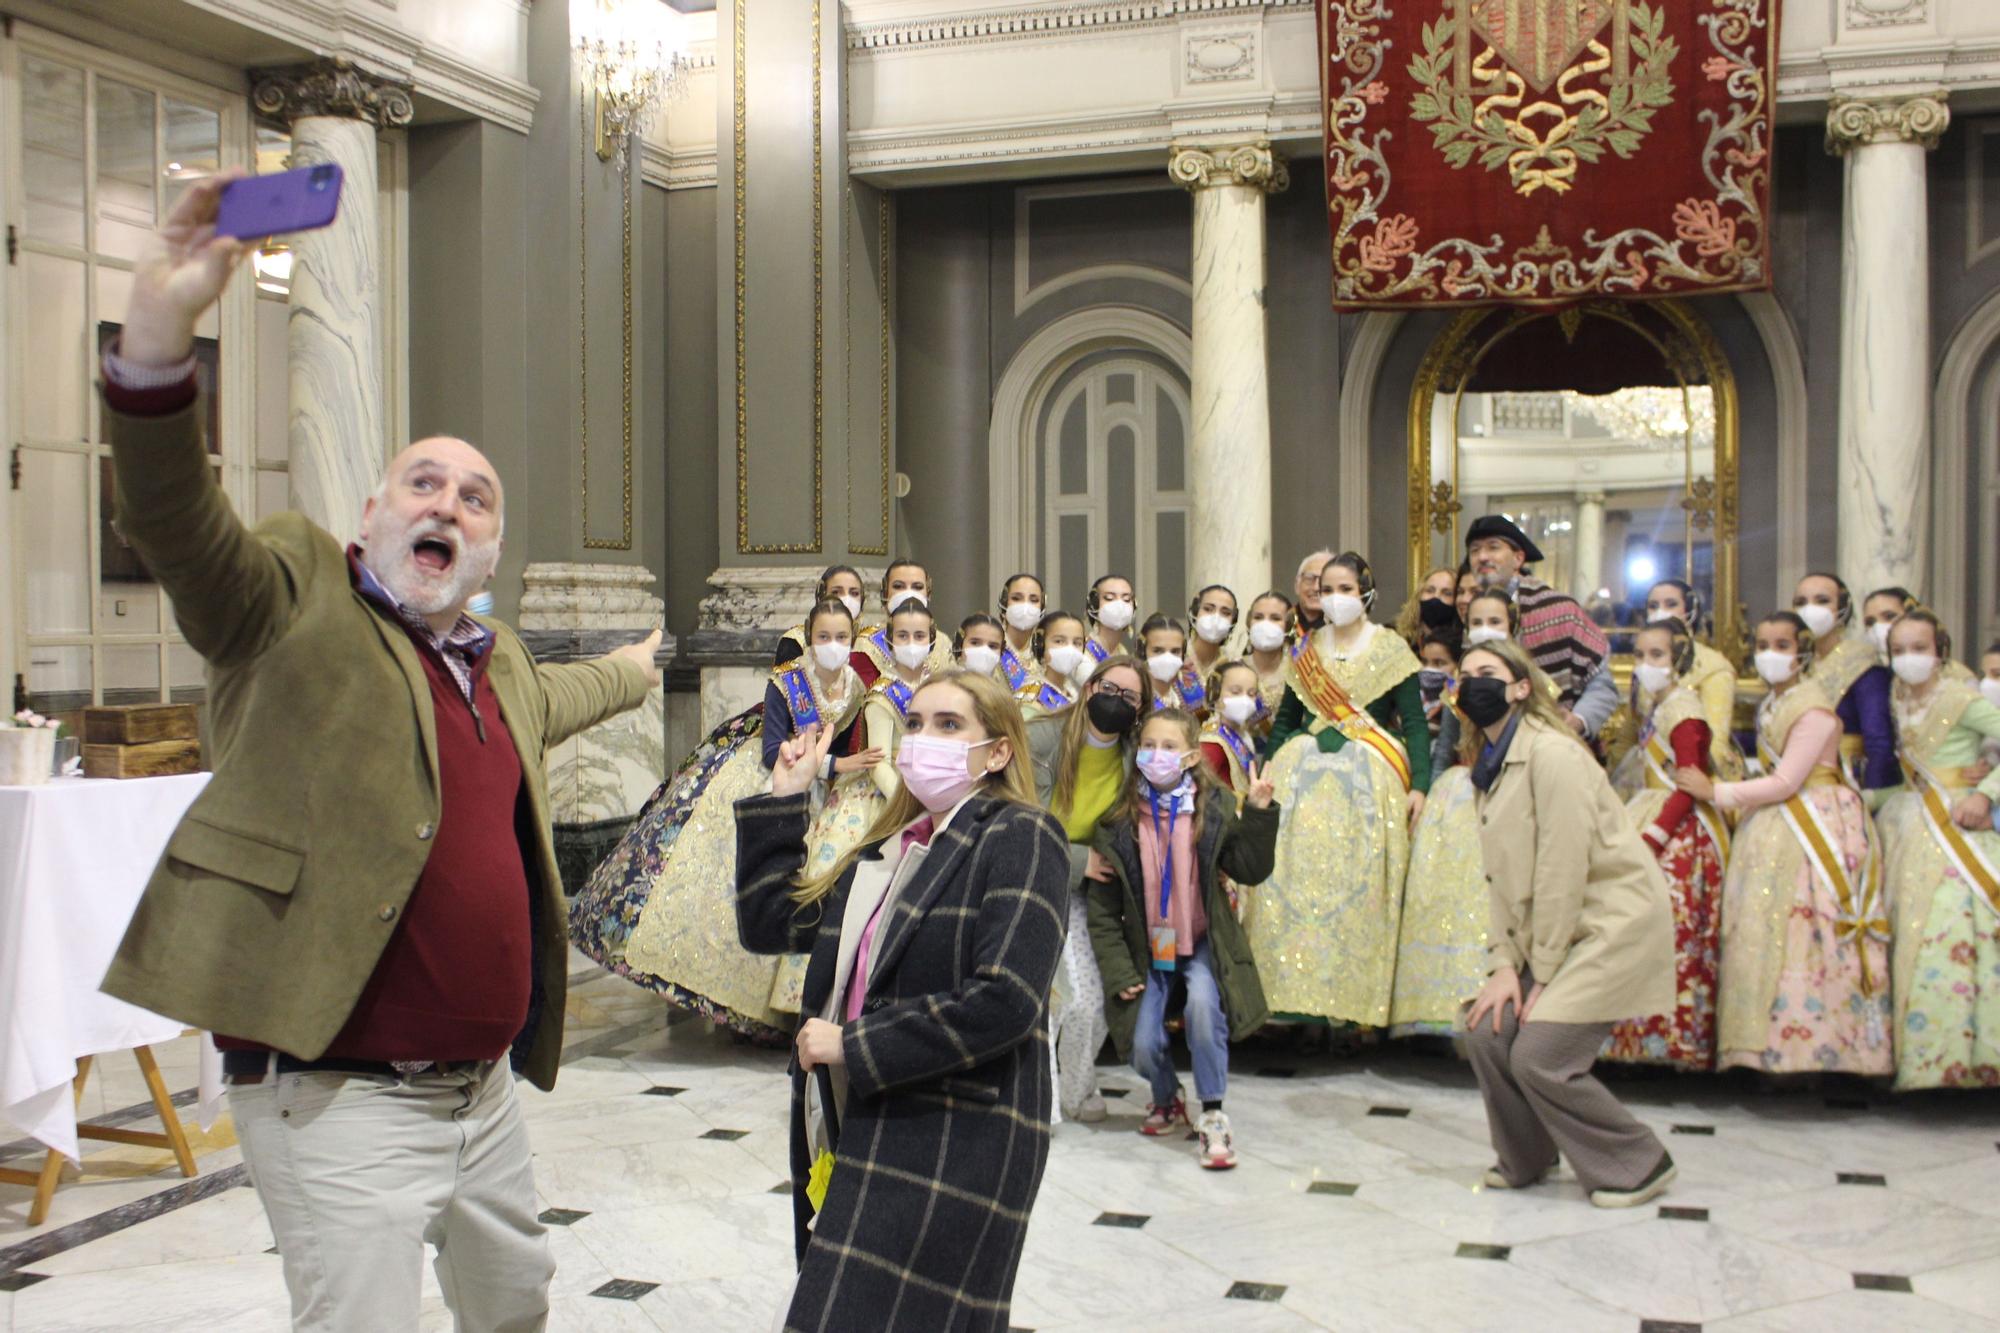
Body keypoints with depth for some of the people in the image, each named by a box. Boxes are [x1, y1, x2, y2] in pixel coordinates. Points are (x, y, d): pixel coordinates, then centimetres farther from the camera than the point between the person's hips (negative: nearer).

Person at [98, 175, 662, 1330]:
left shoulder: (502, 664, 13)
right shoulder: (294, 602, -8)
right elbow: (173, 519, -27)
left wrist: (631, 673, 56)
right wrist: (158, 335, -43)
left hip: (483, 1087, 8)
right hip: (342, 1100, -8)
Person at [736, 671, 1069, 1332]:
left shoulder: (1020, 838, -7)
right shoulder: (886, 848, 18)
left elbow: (1003, 1002, -18)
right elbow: (768, 921, 20)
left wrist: (853, 1046, -14)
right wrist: (783, 800, 15)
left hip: (956, 1148, -8)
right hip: (855, 1134, 8)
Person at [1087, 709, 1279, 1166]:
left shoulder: (1216, 807, -5)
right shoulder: (1120, 820, -5)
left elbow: (1249, 870, -11)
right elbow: (1103, 909, 0)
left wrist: (1258, 814, -23)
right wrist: (1118, 971, -5)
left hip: (1203, 942, -1)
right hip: (1147, 948, 1)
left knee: (1202, 1001, -31)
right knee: (1142, 1046, -11)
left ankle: (1213, 1117, -16)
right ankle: (1167, 1101, 25)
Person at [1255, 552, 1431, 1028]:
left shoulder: (1390, 648, 7)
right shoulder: (1306, 650, 17)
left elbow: (1415, 723, 3)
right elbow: (1285, 720, 18)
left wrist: (1420, 785, -9)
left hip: (1370, 771, -3)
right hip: (1305, 768, 3)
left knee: (1358, 876, -17)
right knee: (1295, 867, -17)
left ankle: (1351, 994, -13)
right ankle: (1297, 985, -15)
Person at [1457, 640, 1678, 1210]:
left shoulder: (1550, 753, -17)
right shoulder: (1491, 766, 11)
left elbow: (1562, 870, -19)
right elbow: (1505, 879, 8)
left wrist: (1542, 974, -14)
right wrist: (1505, 963, -4)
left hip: (1614, 923, -8)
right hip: (1554, 931, 8)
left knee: (1539, 1056, -12)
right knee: (1487, 1031, -3)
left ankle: (1639, 1166, 10)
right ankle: (1525, 1161, 19)